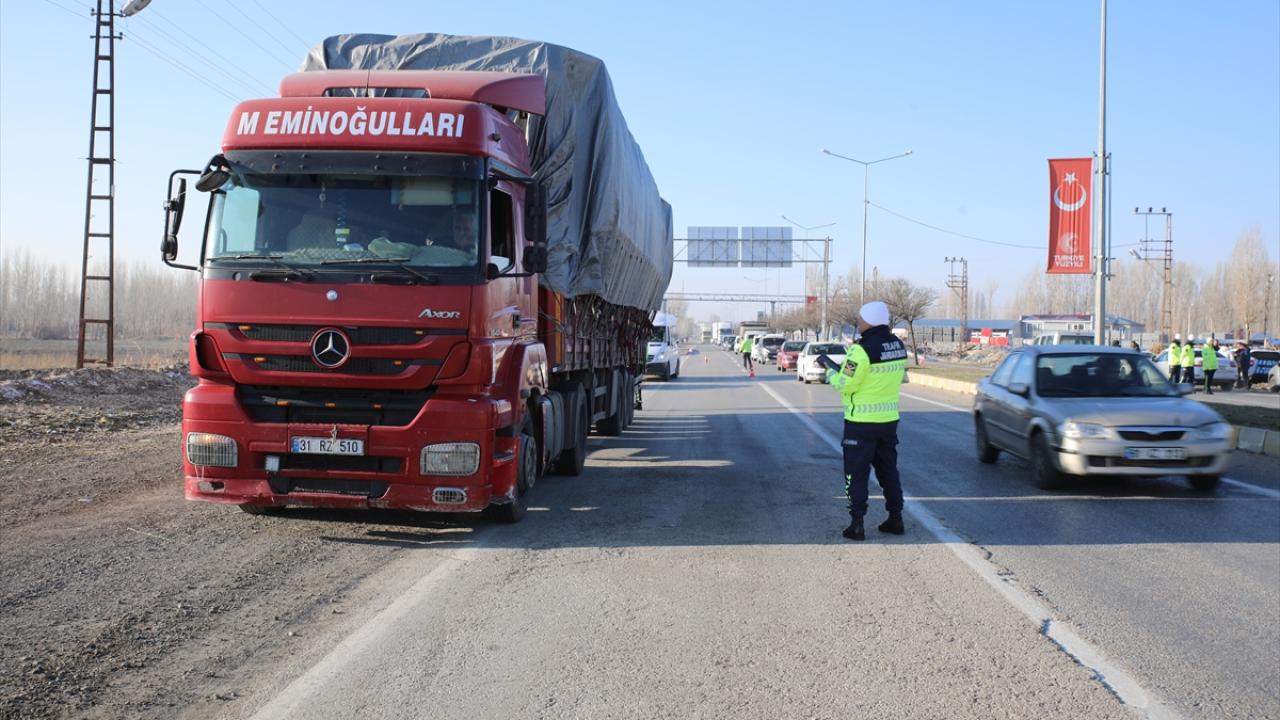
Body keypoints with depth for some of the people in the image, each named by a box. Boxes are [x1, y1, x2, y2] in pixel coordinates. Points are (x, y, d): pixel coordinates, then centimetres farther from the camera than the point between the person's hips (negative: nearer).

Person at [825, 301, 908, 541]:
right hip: (889, 420, 7)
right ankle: (896, 519, 22)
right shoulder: (898, 346, 4)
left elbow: (845, 384, -17)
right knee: (888, 470, 18)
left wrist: (830, 373, 4)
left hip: (861, 422, -7)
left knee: (856, 473, 2)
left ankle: (857, 524, 1)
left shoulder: (862, 350, -19)